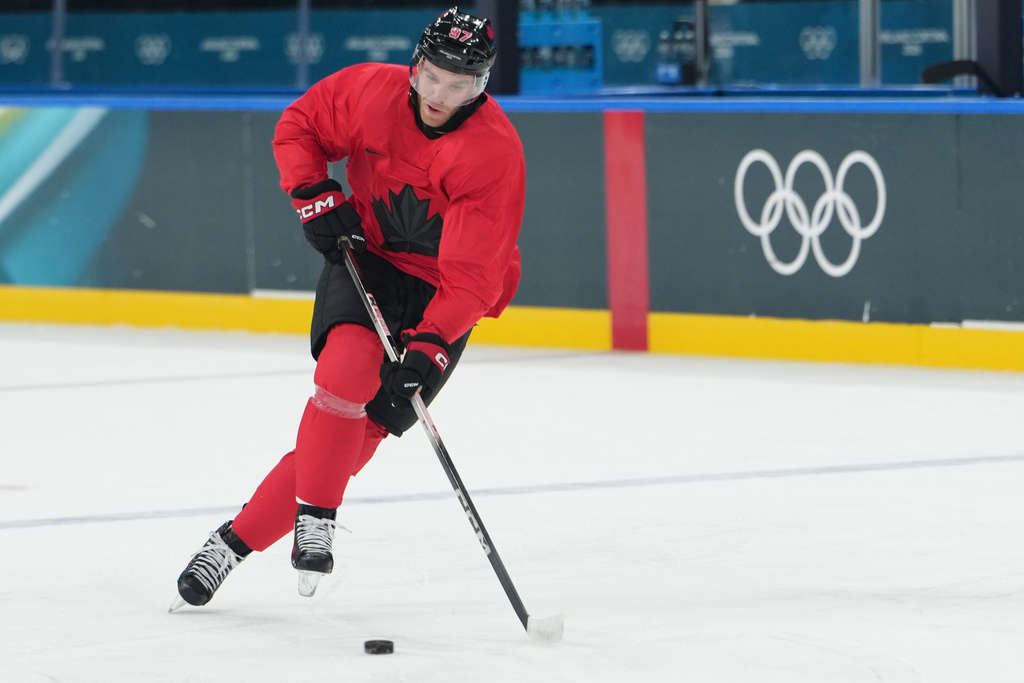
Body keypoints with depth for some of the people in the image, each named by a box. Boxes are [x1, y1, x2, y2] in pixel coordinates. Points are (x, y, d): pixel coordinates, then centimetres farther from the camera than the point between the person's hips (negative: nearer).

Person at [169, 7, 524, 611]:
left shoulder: (495, 153, -23)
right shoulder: (372, 92, -12)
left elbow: (472, 276, -25)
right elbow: (297, 126, 7)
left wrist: (429, 348, -35)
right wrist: (313, 195, -9)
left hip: (439, 296, -2)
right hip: (364, 259, 2)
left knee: (358, 429, -10)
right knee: (349, 365, -29)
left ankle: (238, 539, -1)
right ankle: (315, 522, -17)